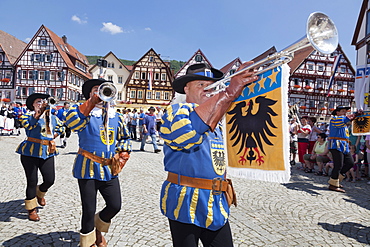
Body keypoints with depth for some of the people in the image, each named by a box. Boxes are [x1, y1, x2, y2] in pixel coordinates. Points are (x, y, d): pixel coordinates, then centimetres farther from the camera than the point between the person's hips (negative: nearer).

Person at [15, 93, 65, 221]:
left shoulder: (52, 118, 10)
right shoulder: (28, 115, -1)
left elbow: (61, 127, 27)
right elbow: (29, 125, -22)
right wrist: (39, 113, -24)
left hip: (47, 152, 4)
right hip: (30, 152, -4)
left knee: (50, 180, 3)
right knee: (32, 181, 1)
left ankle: (40, 194, 38)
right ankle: (31, 209, 20)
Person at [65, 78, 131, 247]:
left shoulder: (116, 116, 10)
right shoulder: (84, 113, -3)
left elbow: (124, 138, 20)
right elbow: (70, 122, -26)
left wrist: (122, 156, 6)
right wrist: (92, 102, -27)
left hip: (109, 170, 5)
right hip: (88, 168, -4)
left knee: (115, 205, 5)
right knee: (89, 210, 3)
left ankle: (98, 229, 35)